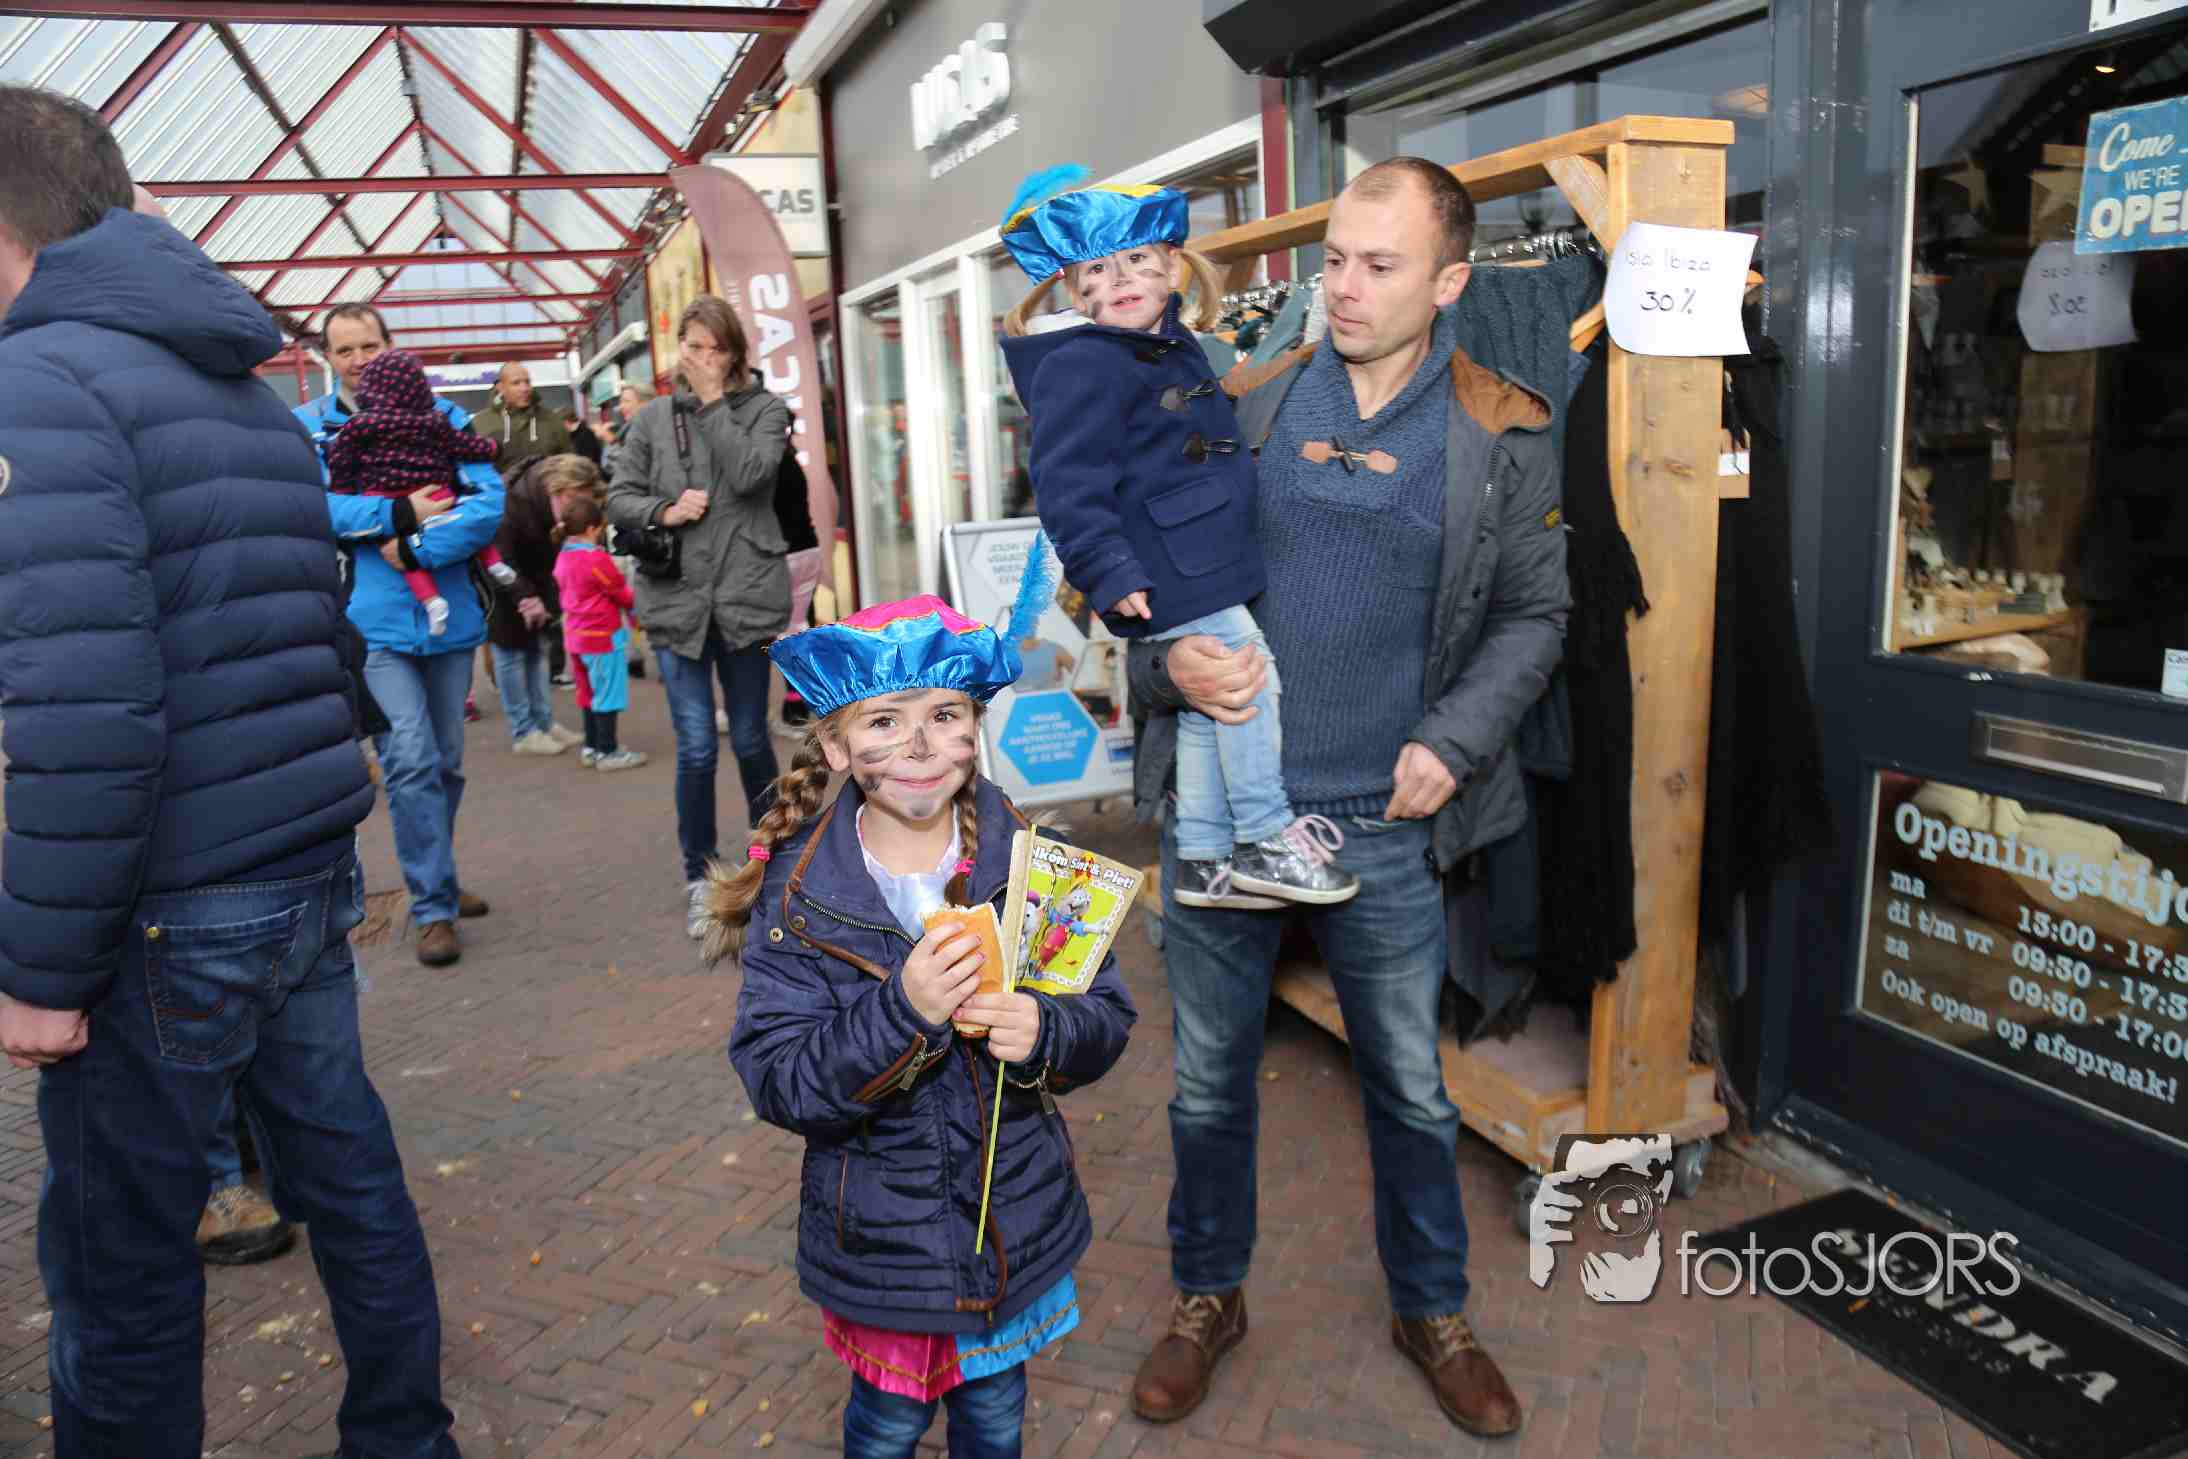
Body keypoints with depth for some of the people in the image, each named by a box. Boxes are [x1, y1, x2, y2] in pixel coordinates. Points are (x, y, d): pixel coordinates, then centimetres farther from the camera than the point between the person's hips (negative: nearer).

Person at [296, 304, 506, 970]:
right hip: (372, 622, -2)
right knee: (411, 761, -11)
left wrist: (417, 549, -16)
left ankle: (433, 879, 32)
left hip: (447, 613, 3)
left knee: (446, 763, 12)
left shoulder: (440, 416, 6)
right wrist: (400, 514, -17)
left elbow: (491, 502, -5)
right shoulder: (307, 426, 5)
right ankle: (434, 907, 0)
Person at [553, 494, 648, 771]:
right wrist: (635, 605, 10)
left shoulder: (563, 558, 6)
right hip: (603, 636, -9)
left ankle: (592, 747, 26)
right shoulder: (597, 558, -20)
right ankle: (607, 752, 5)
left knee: (590, 693, 18)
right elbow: (622, 593, -13)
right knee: (608, 696, 0)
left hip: (577, 635, 9)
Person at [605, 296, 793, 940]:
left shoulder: (763, 410, 4)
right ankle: (698, 877, 15)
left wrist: (713, 399, -8)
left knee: (750, 740, 9)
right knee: (696, 748, -2)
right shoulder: (651, 419, 9)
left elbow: (749, 474, -14)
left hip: (746, 594, -1)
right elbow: (618, 500, 9)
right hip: (677, 599, 1)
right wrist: (665, 511, -10)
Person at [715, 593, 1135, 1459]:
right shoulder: (798, 892, -16)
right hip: (880, 1237, -1)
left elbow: (1109, 1019, -6)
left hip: (1017, 1220, 2)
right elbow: (776, 1084, -19)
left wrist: (1044, 1035, -28)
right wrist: (902, 1012, -34)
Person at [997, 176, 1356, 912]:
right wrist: (1110, 572, -28)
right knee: (1247, 679, -8)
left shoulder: (1172, 346, 15)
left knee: (1206, 710, 14)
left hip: (1203, 564, 10)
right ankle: (1268, 839, 6)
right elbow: (1068, 484, -23)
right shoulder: (1080, 367, -16)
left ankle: (1204, 859, 24)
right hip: (1166, 573, -10)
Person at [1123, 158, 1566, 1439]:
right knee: (1210, 1079, 16)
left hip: (1387, 827, -1)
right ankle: (1209, 1298, 39)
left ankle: (1434, 1311, 41)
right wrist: (1171, 659, -16)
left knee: (1414, 1089, 16)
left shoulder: (1504, 437, -1)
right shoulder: (1240, 409, 1)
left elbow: (1534, 613, 3)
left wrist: (1454, 742, -10)